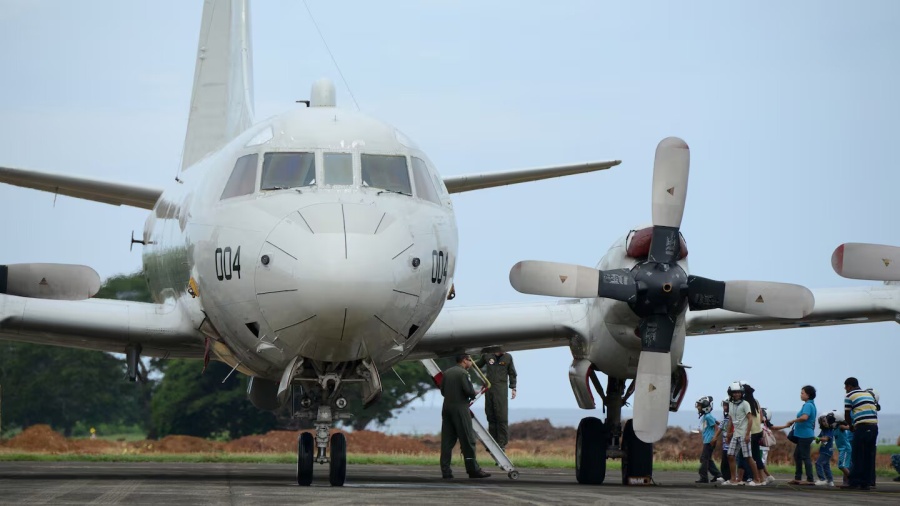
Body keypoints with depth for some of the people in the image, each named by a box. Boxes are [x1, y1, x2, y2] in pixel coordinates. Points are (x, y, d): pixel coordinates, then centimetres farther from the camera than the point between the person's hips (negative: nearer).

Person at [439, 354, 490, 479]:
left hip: (447, 408, 7)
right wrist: (473, 394, 4)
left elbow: (442, 390, 13)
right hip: (460, 409, -7)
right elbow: (469, 391, -17)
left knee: (447, 440, 6)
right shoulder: (463, 373, -10)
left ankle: (445, 470, 3)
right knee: (468, 440, -2)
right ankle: (473, 469, -1)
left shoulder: (447, 373, 12)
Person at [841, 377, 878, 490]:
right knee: (869, 456, 8)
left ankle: (854, 482, -3)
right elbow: (875, 409, 18)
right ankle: (867, 483, 8)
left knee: (857, 456, -1)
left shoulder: (850, 396, 3)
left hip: (862, 427, -6)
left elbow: (847, 415, 3)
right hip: (874, 425, 6)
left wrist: (850, 426, 22)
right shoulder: (869, 394, 21)